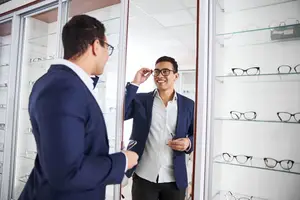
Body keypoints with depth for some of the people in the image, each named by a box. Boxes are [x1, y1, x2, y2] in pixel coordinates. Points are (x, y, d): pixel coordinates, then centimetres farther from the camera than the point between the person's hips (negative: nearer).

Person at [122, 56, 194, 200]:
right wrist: (134, 83, -13)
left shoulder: (188, 105, 3)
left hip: (174, 180, 2)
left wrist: (188, 143, -13)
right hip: (143, 177, -1)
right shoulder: (140, 99, 0)